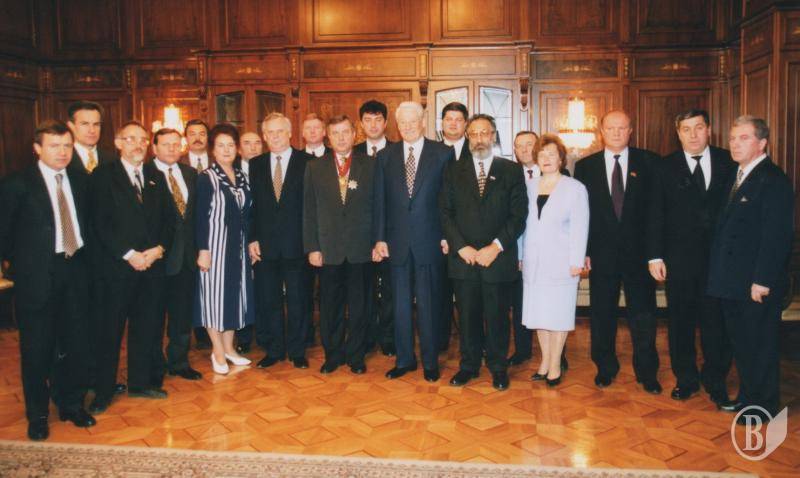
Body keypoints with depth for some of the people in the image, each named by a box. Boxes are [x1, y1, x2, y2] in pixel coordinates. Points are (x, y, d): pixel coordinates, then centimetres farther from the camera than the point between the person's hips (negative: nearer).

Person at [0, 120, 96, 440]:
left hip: (75, 270, 4)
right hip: (37, 275, -4)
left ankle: (72, 405, 29)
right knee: (37, 348, 6)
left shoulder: (81, 181, 7)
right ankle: (37, 414, 24)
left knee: (77, 342, 11)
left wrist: (84, 256, 5)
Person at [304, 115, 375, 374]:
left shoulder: (370, 166, 4)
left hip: (361, 248, 0)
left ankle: (355, 356, 23)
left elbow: (378, 207, 3)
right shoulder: (315, 168, 6)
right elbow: (309, 211, 4)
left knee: (359, 305, 8)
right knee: (330, 306, 9)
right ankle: (332, 355, 24)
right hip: (328, 249, 1)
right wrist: (312, 247, -3)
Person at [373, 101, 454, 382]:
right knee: (400, 304, 10)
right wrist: (379, 238, 1)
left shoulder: (442, 153, 0)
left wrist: (447, 236, -4)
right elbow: (380, 201, 6)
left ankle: (430, 362, 20)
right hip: (397, 242, 3)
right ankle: (404, 359, 24)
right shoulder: (386, 156, 7)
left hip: (429, 241, -2)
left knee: (429, 304, 6)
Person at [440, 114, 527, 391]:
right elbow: (445, 212, 3)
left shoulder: (511, 171, 4)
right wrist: (461, 246, -8)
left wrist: (496, 246, -11)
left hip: (498, 258, -1)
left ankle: (498, 367, 24)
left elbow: (518, 215, -1)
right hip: (463, 257, 1)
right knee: (467, 316, 9)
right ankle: (469, 365, 25)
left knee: (497, 316, 7)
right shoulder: (454, 171, 9)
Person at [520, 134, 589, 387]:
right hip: (533, 262, 4)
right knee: (539, 312, 9)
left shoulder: (575, 188, -1)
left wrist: (576, 262, -10)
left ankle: (555, 365, 13)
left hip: (560, 263, -3)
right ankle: (545, 361, 21)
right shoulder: (529, 186, 9)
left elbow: (579, 229, -5)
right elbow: (522, 223, 8)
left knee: (558, 314, 2)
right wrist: (519, 256, 4)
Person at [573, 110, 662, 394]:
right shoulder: (585, 166, 5)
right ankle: (605, 368, 27)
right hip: (601, 253, 1)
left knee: (643, 314, 5)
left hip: (639, 252, -1)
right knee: (602, 314, 10)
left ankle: (647, 372, 21)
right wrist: (583, 251, -3)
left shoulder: (648, 162, 2)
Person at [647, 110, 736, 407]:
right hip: (679, 259, 0)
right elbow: (655, 215, 1)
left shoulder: (728, 163, 3)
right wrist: (655, 256, -4)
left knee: (716, 321, 6)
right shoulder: (665, 168, 3)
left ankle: (716, 383, 23)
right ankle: (686, 379, 26)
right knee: (680, 322, 9)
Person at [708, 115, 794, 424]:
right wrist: (721, 274, 8)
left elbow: (776, 235, -19)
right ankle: (747, 396, 32)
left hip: (758, 283, -8)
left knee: (761, 344, 5)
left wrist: (762, 280, -21)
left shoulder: (773, 180, -13)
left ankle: (764, 404, 20)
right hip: (733, 282, 8)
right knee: (741, 342, 18)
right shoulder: (736, 178, 13)